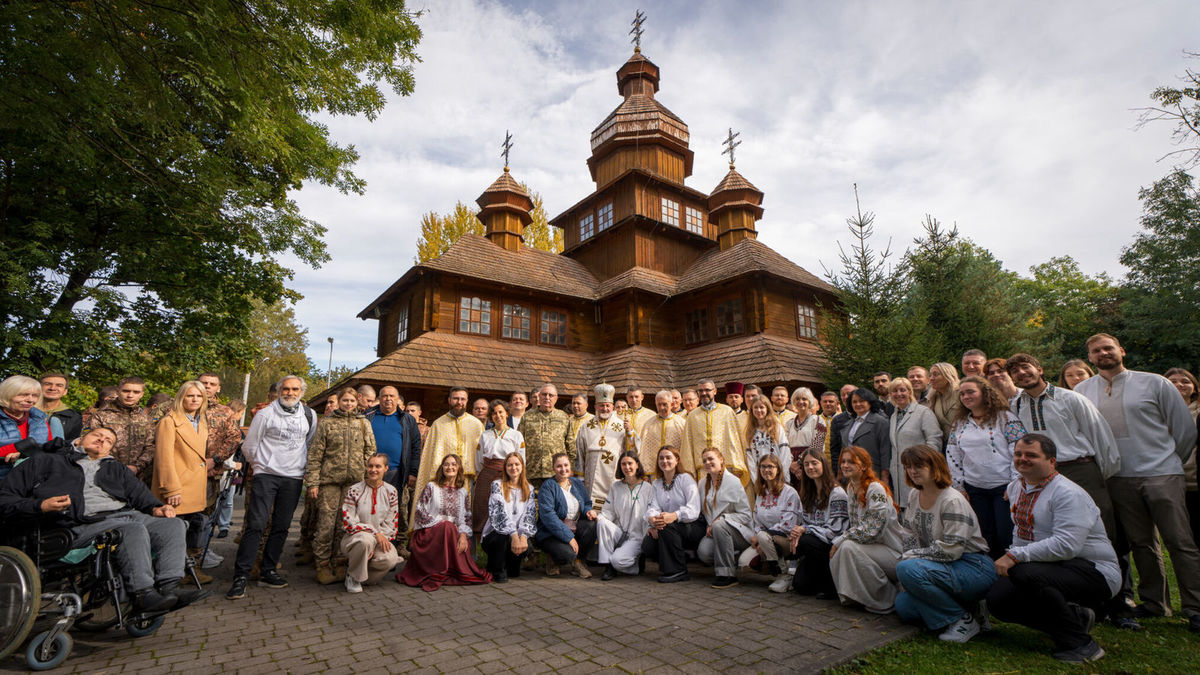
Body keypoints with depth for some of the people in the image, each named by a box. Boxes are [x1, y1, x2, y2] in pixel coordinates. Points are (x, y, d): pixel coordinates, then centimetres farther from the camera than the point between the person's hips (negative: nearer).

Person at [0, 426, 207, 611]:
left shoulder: (115, 469, 32)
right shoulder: (45, 462, 20)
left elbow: (138, 492, 19)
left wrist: (155, 508, -4)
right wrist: (40, 506, -8)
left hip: (126, 514, 5)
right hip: (84, 525, -5)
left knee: (174, 524, -22)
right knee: (134, 529, -35)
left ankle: (169, 588, -33)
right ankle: (142, 594, -34)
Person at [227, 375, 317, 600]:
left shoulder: (309, 415, 8)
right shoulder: (266, 414, -2)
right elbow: (249, 446, 5)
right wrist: (260, 465, 14)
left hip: (294, 478, 3)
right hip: (267, 475, -3)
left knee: (281, 527, 7)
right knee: (256, 524, -10)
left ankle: (268, 571, 17)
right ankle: (241, 575, -4)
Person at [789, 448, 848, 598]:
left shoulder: (837, 494, -11)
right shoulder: (807, 494, 11)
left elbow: (833, 531, -16)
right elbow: (803, 523, 12)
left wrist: (804, 530, -21)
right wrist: (796, 533, -10)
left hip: (833, 547, -5)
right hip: (813, 549, 5)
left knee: (807, 541, -33)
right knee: (799, 585, -15)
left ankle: (829, 585, -12)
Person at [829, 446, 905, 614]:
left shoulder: (876, 489, -20)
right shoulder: (850, 488, 6)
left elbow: (872, 531, -25)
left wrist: (840, 541, -18)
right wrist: (838, 543, -2)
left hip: (894, 553, -7)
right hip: (871, 546, 7)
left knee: (849, 548, -29)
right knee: (835, 558, -16)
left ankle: (886, 600, -10)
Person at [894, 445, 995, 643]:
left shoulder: (952, 501, -20)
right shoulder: (914, 495, 5)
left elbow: (951, 550, -24)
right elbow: (911, 537, 10)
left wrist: (910, 557, -16)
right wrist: (907, 559, -6)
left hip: (974, 568, -8)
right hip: (947, 567, 8)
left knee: (907, 569, -29)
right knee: (903, 606, -4)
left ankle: (963, 619, -12)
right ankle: (964, 605, 14)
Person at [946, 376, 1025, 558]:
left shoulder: (1004, 418, -4)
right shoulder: (959, 424, 10)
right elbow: (952, 456, 12)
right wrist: (959, 486, 7)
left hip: (1003, 486, -4)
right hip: (974, 489, 5)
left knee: (1006, 535, -2)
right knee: (986, 537, 11)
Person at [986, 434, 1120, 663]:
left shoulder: (1068, 493, -19)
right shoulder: (1016, 487, 8)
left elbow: (1066, 545, -30)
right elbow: (1020, 531, 23)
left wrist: (1015, 557, -31)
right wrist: (1011, 558, 10)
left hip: (1093, 572, -8)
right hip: (1049, 568, 8)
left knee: (1026, 574, -35)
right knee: (998, 599, -8)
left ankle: (1080, 644, -15)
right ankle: (1077, 617, 8)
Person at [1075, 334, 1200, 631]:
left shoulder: (1155, 383, 2)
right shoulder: (1082, 391, 6)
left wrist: (1171, 461, 12)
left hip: (1161, 474, -2)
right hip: (1118, 479, 2)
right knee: (1141, 543, 10)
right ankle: (1154, 603, 21)